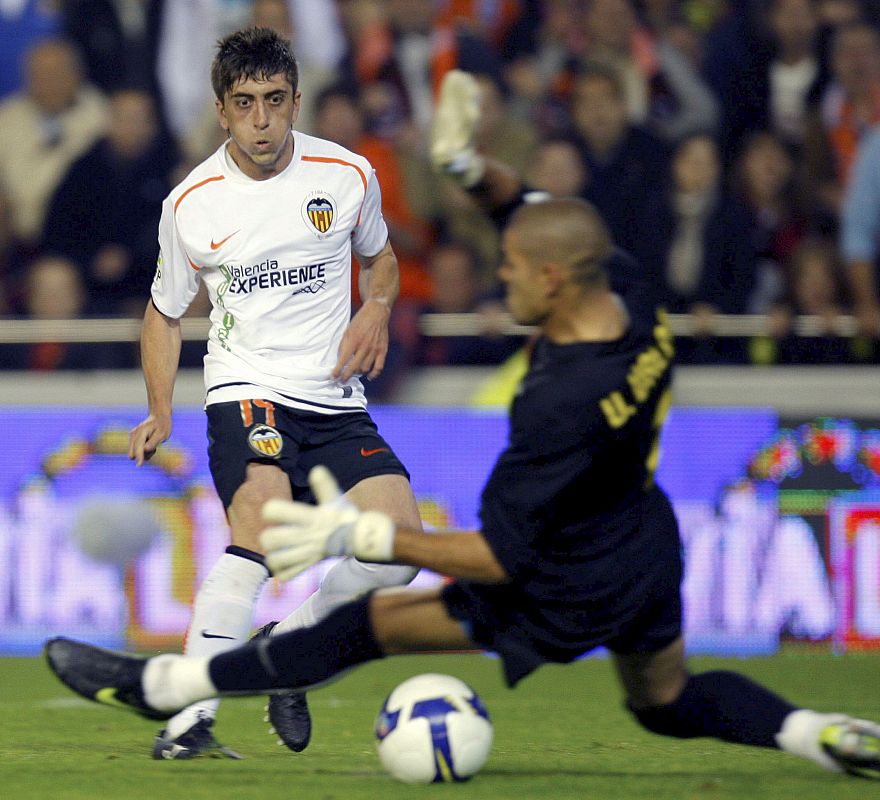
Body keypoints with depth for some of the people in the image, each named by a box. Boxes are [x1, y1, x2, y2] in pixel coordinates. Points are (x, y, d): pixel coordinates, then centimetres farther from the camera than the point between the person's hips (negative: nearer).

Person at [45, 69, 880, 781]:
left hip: (569, 598, -7)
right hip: (651, 555, 7)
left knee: (371, 624, 4)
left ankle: (159, 683, 12)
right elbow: (545, 223, 8)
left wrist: (360, 536, -28)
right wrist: (474, 168, -5)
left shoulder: (561, 407, -37)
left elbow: (500, 556, -29)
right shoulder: (630, 299, -15)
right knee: (669, 701, 31)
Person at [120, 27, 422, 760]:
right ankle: (189, 720, -31)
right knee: (261, 524, -30)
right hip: (246, 391, -3)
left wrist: (377, 310, -1)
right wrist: (160, 412, 0)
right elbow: (165, 312, 13)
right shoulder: (192, 204, -1)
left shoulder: (348, 176, 2)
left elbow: (380, 257, 21)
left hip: (335, 398, 3)